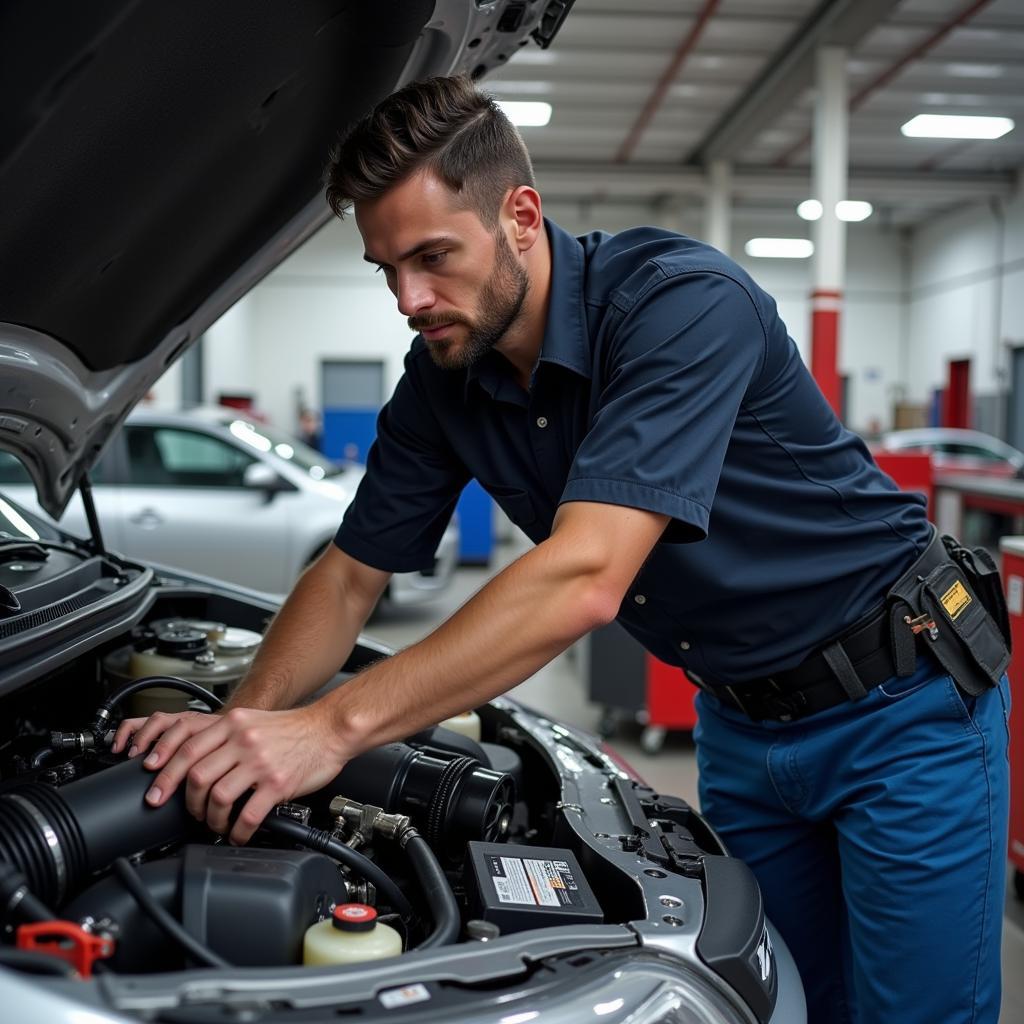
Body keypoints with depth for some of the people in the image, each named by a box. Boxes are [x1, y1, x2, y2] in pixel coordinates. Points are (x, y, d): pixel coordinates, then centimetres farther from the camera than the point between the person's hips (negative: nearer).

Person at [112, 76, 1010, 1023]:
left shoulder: (684, 301, -29)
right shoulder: (443, 378, -6)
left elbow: (585, 581, -39)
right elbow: (352, 575, 1)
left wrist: (337, 726, -41)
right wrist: (243, 727, -17)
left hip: (899, 704, -6)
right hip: (739, 720, 6)